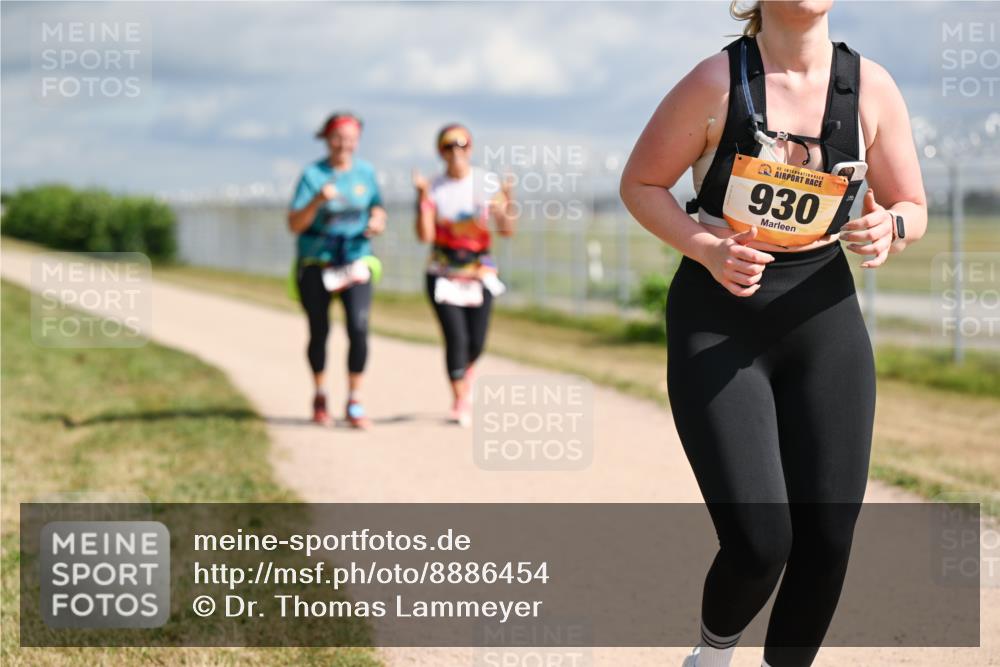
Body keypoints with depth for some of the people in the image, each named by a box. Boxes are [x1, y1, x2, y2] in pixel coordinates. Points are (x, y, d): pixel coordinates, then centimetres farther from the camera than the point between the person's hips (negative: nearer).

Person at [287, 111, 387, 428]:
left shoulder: (365, 172, 3)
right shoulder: (312, 175, -7)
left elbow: (377, 211, 13)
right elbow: (294, 224, -13)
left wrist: (377, 223, -10)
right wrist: (318, 200, -28)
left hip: (356, 262, 2)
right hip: (315, 263, -1)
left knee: (359, 328, -15)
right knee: (319, 332, 7)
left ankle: (354, 403, -6)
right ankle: (320, 396, 30)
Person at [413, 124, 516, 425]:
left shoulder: (488, 183, -3)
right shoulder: (435, 189, -6)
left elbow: (506, 230, -5)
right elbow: (425, 235, -13)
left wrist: (507, 202, -23)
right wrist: (423, 200, -23)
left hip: (480, 272, 2)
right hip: (443, 273, -2)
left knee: (476, 343, 2)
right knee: (456, 338, -12)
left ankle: (465, 371, 38)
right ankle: (460, 403, 1)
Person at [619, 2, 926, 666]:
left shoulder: (871, 88, -3)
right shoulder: (718, 83, -12)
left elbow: (912, 207, 8)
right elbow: (640, 183, -2)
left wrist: (889, 227, -16)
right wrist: (707, 249, -19)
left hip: (822, 318, 4)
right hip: (718, 322, -3)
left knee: (828, 538, 1)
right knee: (758, 543, -12)